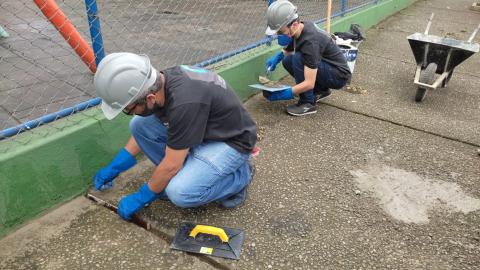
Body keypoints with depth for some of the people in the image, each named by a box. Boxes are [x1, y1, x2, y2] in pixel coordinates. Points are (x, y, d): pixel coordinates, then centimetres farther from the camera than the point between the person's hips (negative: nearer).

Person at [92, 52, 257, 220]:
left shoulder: (185, 102, -36)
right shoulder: (159, 83, -10)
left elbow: (170, 166, -25)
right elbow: (143, 131, 8)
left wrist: (140, 199, -10)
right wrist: (113, 168, 12)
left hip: (231, 140, -8)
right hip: (202, 130, 8)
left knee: (180, 192, -28)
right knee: (138, 125, -5)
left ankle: (240, 176, -2)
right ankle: (185, 174, 7)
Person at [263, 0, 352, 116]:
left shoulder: (310, 41, -32)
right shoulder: (301, 28, -7)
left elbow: (309, 83, -33)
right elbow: (287, 50, 13)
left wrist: (284, 93, -31)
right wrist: (277, 57, -7)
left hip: (339, 75, -8)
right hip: (327, 69, 9)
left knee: (299, 58, -27)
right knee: (287, 61, -3)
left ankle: (308, 103, -14)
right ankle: (321, 90, 10)